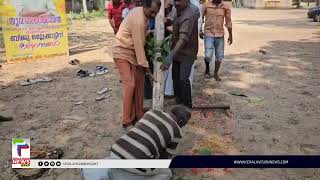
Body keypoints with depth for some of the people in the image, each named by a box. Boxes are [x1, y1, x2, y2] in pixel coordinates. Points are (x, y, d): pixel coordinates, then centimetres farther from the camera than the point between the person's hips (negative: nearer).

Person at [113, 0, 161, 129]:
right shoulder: (138, 21, -28)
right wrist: (147, 70, -22)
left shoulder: (141, 12, 1)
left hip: (132, 52, 9)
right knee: (129, 84, -14)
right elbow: (139, 47, -26)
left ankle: (138, 115, 17)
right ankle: (127, 121, -4)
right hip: (122, 53, -9)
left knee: (139, 81, 7)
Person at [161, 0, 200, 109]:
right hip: (178, 51, 9)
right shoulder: (180, 10, 1)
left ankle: (187, 105, 5)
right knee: (175, 76, 14)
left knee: (183, 79, -12)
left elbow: (183, 39, -39)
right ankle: (179, 99, 31)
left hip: (187, 52, -9)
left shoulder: (188, 16, -28)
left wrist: (170, 56, -48)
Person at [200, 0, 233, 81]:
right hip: (208, 34, -2)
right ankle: (207, 70, 22)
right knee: (208, 55, -7)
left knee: (219, 55, 6)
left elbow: (228, 22, 6)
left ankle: (216, 73, 24)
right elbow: (201, 18, 5)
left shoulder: (226, 7, -1)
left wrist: (230, 35, 8)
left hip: (220, 35, 2)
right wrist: (200, 31, 1)